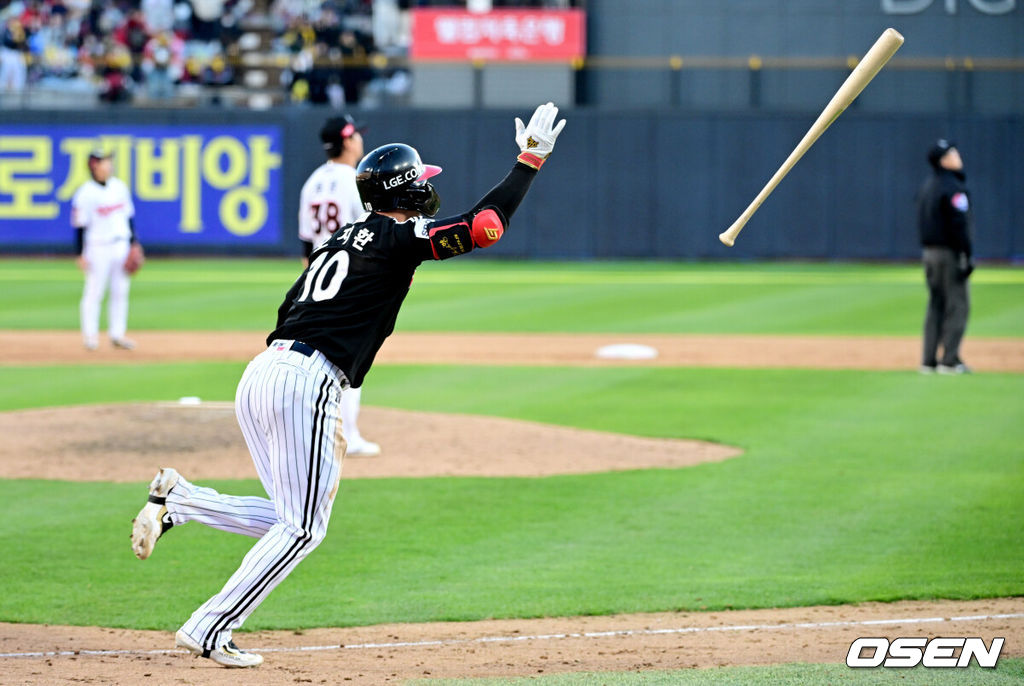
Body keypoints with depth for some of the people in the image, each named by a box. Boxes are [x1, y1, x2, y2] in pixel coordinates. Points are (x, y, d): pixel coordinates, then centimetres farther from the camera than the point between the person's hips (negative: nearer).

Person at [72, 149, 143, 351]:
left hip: (121, 246, 6)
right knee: (94, 292, -3)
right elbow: (79, 226, -10)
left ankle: (117, 334, 14)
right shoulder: (85, 194, -11)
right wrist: (80, 254, -12)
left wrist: (134, 243, 12)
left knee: (120, 291, 7)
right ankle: (90, 336, 4)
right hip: (98, 248, -6)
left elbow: (128, 217, 15)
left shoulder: (119, 187, 8)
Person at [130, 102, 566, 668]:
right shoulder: (398, 238, -1)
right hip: (304, 383, -8)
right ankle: (208, 631, -3)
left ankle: (177, 497, -1)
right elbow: (484, 226, -11)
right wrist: (530, 160, -1)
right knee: (302, 528, 0)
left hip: (257, 376, 8)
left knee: (293, 521, 15)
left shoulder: (341, 240, 24)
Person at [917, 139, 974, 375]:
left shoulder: (926, 187, 13)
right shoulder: (953, 187, -15)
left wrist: (926, 251, 19)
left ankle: (929, 360, 10)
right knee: (957, 304, -4)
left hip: (928, 251, 9)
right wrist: (967, 257, -18)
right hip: (950, 251, -9)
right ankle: (950, 361, -8)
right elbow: (959, 225, -19)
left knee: (936, 304, 12)